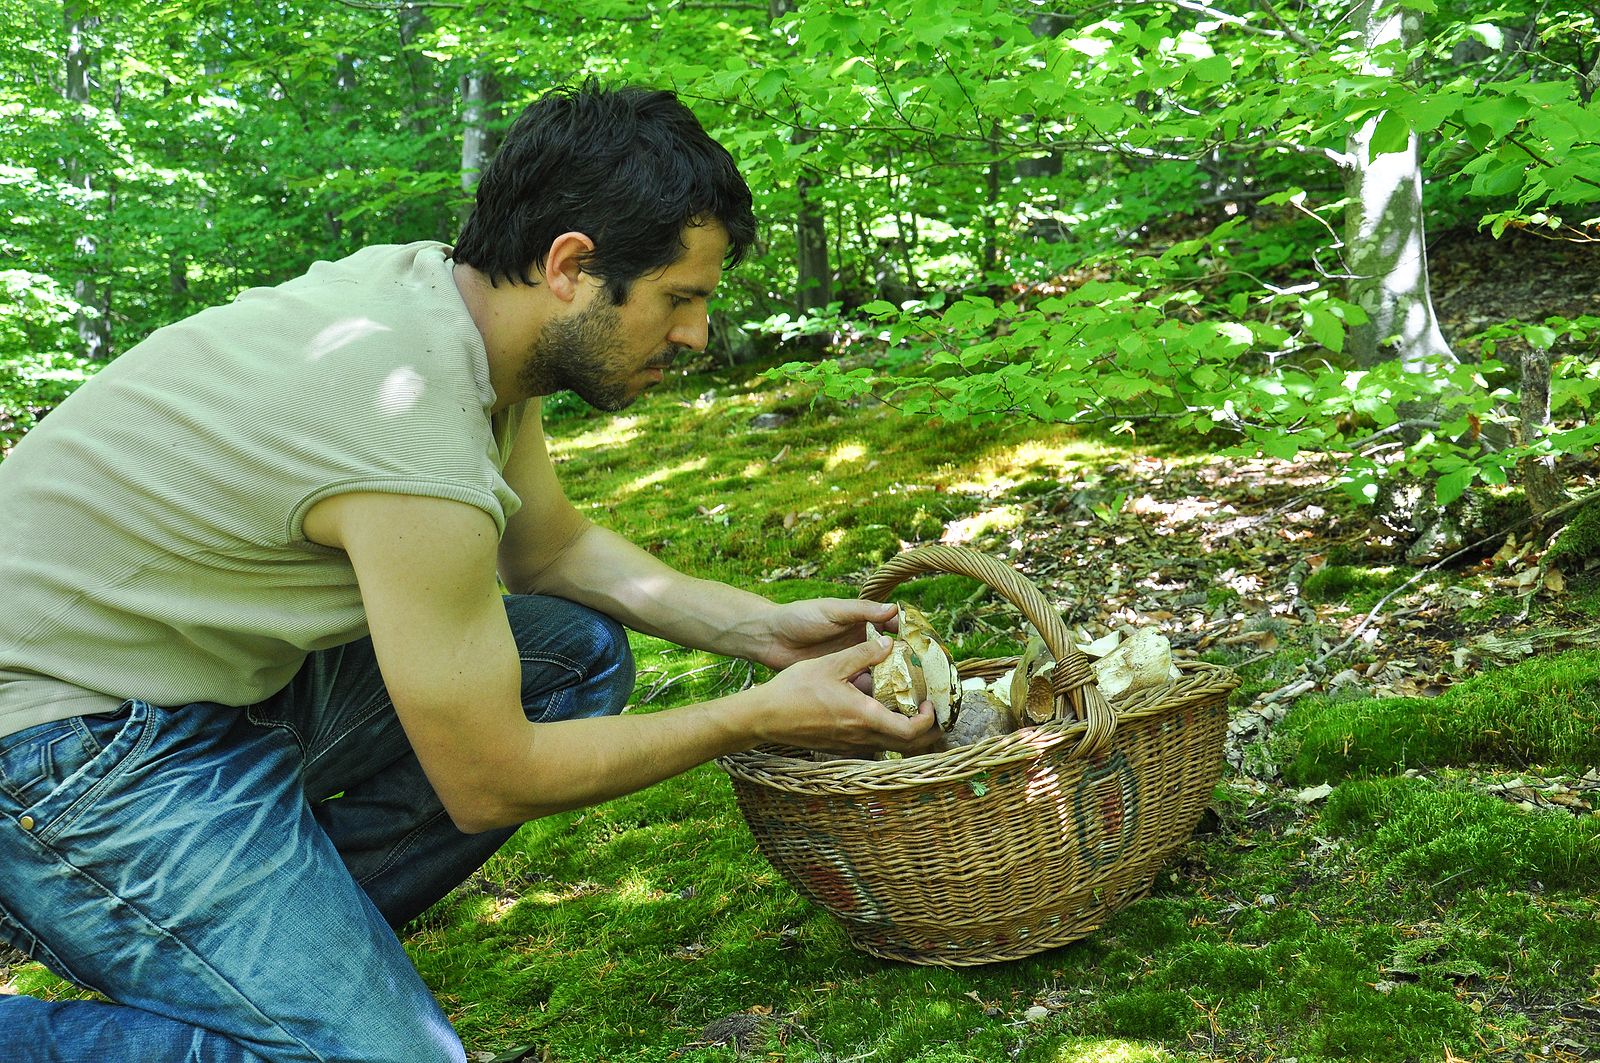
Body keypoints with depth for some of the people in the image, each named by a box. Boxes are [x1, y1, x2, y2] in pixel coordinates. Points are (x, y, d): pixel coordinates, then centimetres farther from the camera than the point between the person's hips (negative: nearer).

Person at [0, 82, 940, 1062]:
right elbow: (490, 783, -18)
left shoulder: (454, 292, -3)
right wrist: (761, 718, -11)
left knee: (580, 653, 4)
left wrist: (764, 628, 3)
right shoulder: (420, 461, -30)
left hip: (224, 665, 10)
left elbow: (551, 547, 14)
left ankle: (274, 935, 7)